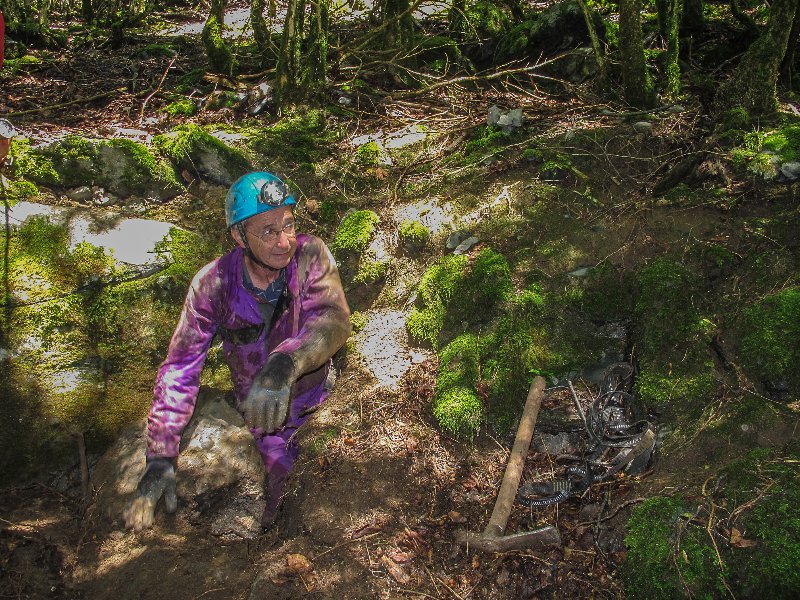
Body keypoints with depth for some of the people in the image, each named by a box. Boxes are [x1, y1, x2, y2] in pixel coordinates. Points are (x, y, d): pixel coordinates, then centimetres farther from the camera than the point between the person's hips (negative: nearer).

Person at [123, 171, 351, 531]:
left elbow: (334, 320, -37)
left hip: (320, 399, 0)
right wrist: (160, 458, -29)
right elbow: (180, 369, -20)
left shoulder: (310, 255, -22)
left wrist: (285, 363, -58)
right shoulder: (213, 284, -21)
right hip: (264, 417, 0)